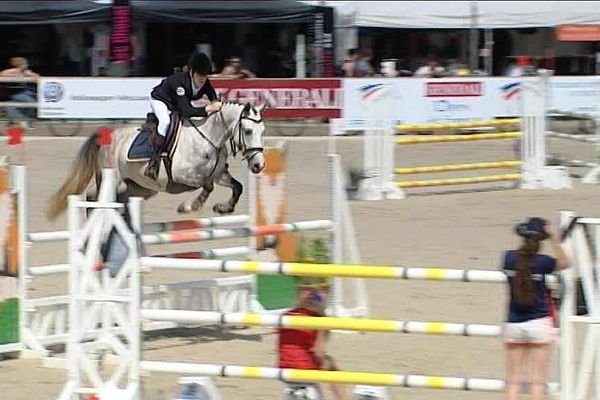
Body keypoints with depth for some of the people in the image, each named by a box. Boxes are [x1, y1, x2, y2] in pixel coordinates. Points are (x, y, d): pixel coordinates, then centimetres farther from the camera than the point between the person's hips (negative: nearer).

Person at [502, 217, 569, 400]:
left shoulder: (509, 258, -4)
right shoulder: (542, 262, -11)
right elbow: (564, 263, 8)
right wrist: (555, 239, 6)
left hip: (513, 324, 3)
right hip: (538, 322, -3)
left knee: (514, 380, 6)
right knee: (538, 379, 1)